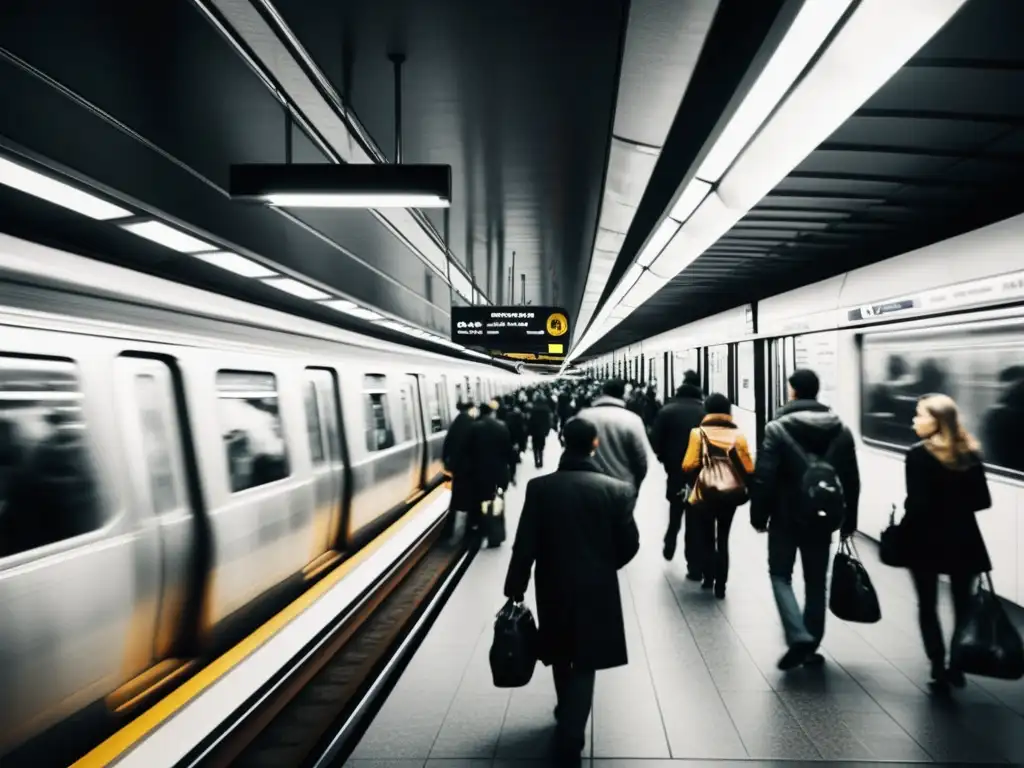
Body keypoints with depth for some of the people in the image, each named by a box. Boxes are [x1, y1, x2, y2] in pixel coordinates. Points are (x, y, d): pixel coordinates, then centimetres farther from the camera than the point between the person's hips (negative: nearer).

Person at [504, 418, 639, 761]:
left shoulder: (539, 487, -12)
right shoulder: (617, 489, -12)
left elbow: (524, 545, -11)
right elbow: (629, 544, -6)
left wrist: (515, 589, 0)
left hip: (553, 586, 2)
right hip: (597, 589, -1)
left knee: (561, 655, 23)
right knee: (584, 662, 10)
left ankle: (567, 712, 44)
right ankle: (570, 737, 5)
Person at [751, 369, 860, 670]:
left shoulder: (777, 428, -12)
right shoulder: (841, 430, 3)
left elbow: (764, 478, -14)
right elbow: (852, 480, 7)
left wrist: (759, 515, -4)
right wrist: (848, 520, 14)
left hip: (786, 516, -4)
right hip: (822, 517, 4)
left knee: (780, 575, 9)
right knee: (816, 581, 14)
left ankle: (799, 637, -7)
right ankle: (811, 647, 20)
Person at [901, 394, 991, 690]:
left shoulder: (919, 454, -15)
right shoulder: (970, 453, 1)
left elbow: (916, 505, -18)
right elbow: (983, 501, 2)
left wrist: (902, 534, -6)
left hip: (927, 540, -4)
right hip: (963, 540, 4)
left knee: (928, 605, 9)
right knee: (963, 604, 15)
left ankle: (939, 668, 9)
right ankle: (958, 667, 20)